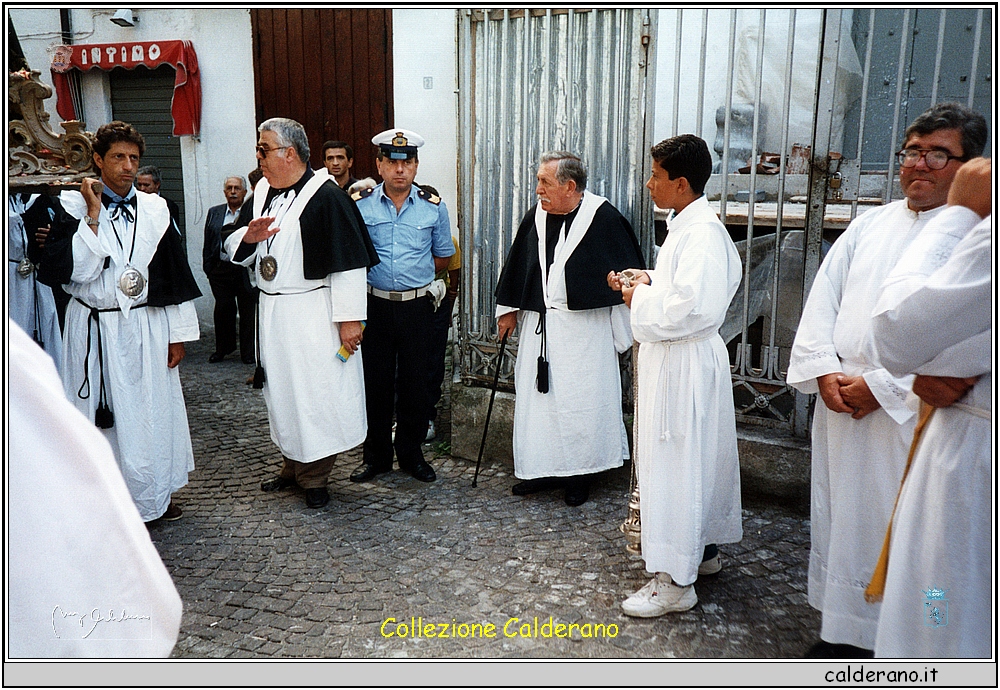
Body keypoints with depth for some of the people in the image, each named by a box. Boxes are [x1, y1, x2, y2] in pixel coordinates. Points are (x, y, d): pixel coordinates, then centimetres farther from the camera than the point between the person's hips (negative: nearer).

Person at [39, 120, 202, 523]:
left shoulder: (154, 209, 5)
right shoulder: (73, 207, -2)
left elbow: (175, 275, 7)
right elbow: (69, 270, -15)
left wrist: (179, 333, 6)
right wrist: (94, 216, -15)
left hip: (147, 328, 3)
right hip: (96, 331, -2)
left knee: (154, 411, 9)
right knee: (105, 417, 3)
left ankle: (155, 495, 25)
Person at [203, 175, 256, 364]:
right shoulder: (214, 213, 13)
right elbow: (208, 243, 13)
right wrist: (208, 268, 8)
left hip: (246, 269, -3)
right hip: (221, 269, 3)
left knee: (248, 310, 4)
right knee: (223, 309, 7)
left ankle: (248, 352, 15)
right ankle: (223, 348, 25)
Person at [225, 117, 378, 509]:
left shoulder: (326, 197, -13)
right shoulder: (262, 194, 10)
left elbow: (348, 261, -16)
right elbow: (234, 252, 16)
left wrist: (349, 318, -19)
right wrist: (248, 237, -8)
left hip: (313, 315, -7)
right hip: (271, 312, 8)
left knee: (316, 395, 1)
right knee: (282, 393, 16)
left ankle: (315, 477, 16)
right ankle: (293, 467, 32)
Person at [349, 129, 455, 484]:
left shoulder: (433, 207, 3)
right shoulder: (359, 205, -1)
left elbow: (443, 256, 14)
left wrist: (413, 275, 7)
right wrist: (379, 275, 2)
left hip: (417, 306, 1)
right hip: (374, 305, 0)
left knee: (415, 384, 7)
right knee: (375, 382, 6)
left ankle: (411, 454, 22)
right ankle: (375, 455, 21)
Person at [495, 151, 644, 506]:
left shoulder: (604, 218, -11)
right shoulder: (537, 215, 4)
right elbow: (518, 263, 15)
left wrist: (623, 332, -6)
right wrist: (509, 310, 17)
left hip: (585, 327, -5)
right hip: (539, 324, 5)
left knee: (581, 399, 3)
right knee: (536, 395, 9)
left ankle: (579, 473, 20)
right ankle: (544, 468, 24)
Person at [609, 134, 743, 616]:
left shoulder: (701, 234, -21)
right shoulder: (688, 226, 12)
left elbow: (690, 308, -29)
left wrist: (641, 298, -15)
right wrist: (647, 284, 7)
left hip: (685, 364, -11)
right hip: (675, 360, 11)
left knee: (675, 466, -2)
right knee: (700, 460, 19)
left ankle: (675, 581, 9)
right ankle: (703, 550, 35)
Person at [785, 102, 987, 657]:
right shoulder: (871, 224, 12)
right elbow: (823, 298, 8)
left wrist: (881, 386, -16)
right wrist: (823, 370, -5)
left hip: (909, 410, -5)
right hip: (839, 401, 6)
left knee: (896, 528, 0)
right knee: (838, 518, 13)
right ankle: (842, 634, 30)